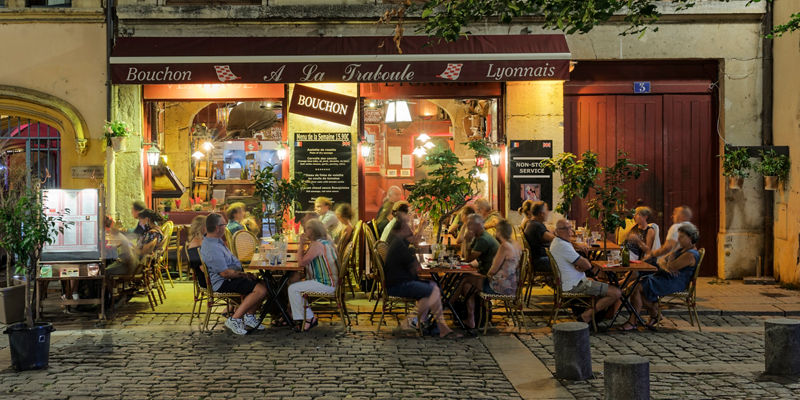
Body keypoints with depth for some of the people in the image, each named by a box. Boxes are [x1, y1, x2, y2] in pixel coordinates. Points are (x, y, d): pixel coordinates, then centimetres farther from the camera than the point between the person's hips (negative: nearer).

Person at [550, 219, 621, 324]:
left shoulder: (557, 242, 12)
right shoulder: (563, 246, -22)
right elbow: (587, 265, -22)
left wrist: (580, 267, -8)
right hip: (575, 285, -11)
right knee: (616, 293, -14)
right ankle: (586, 315, -11)